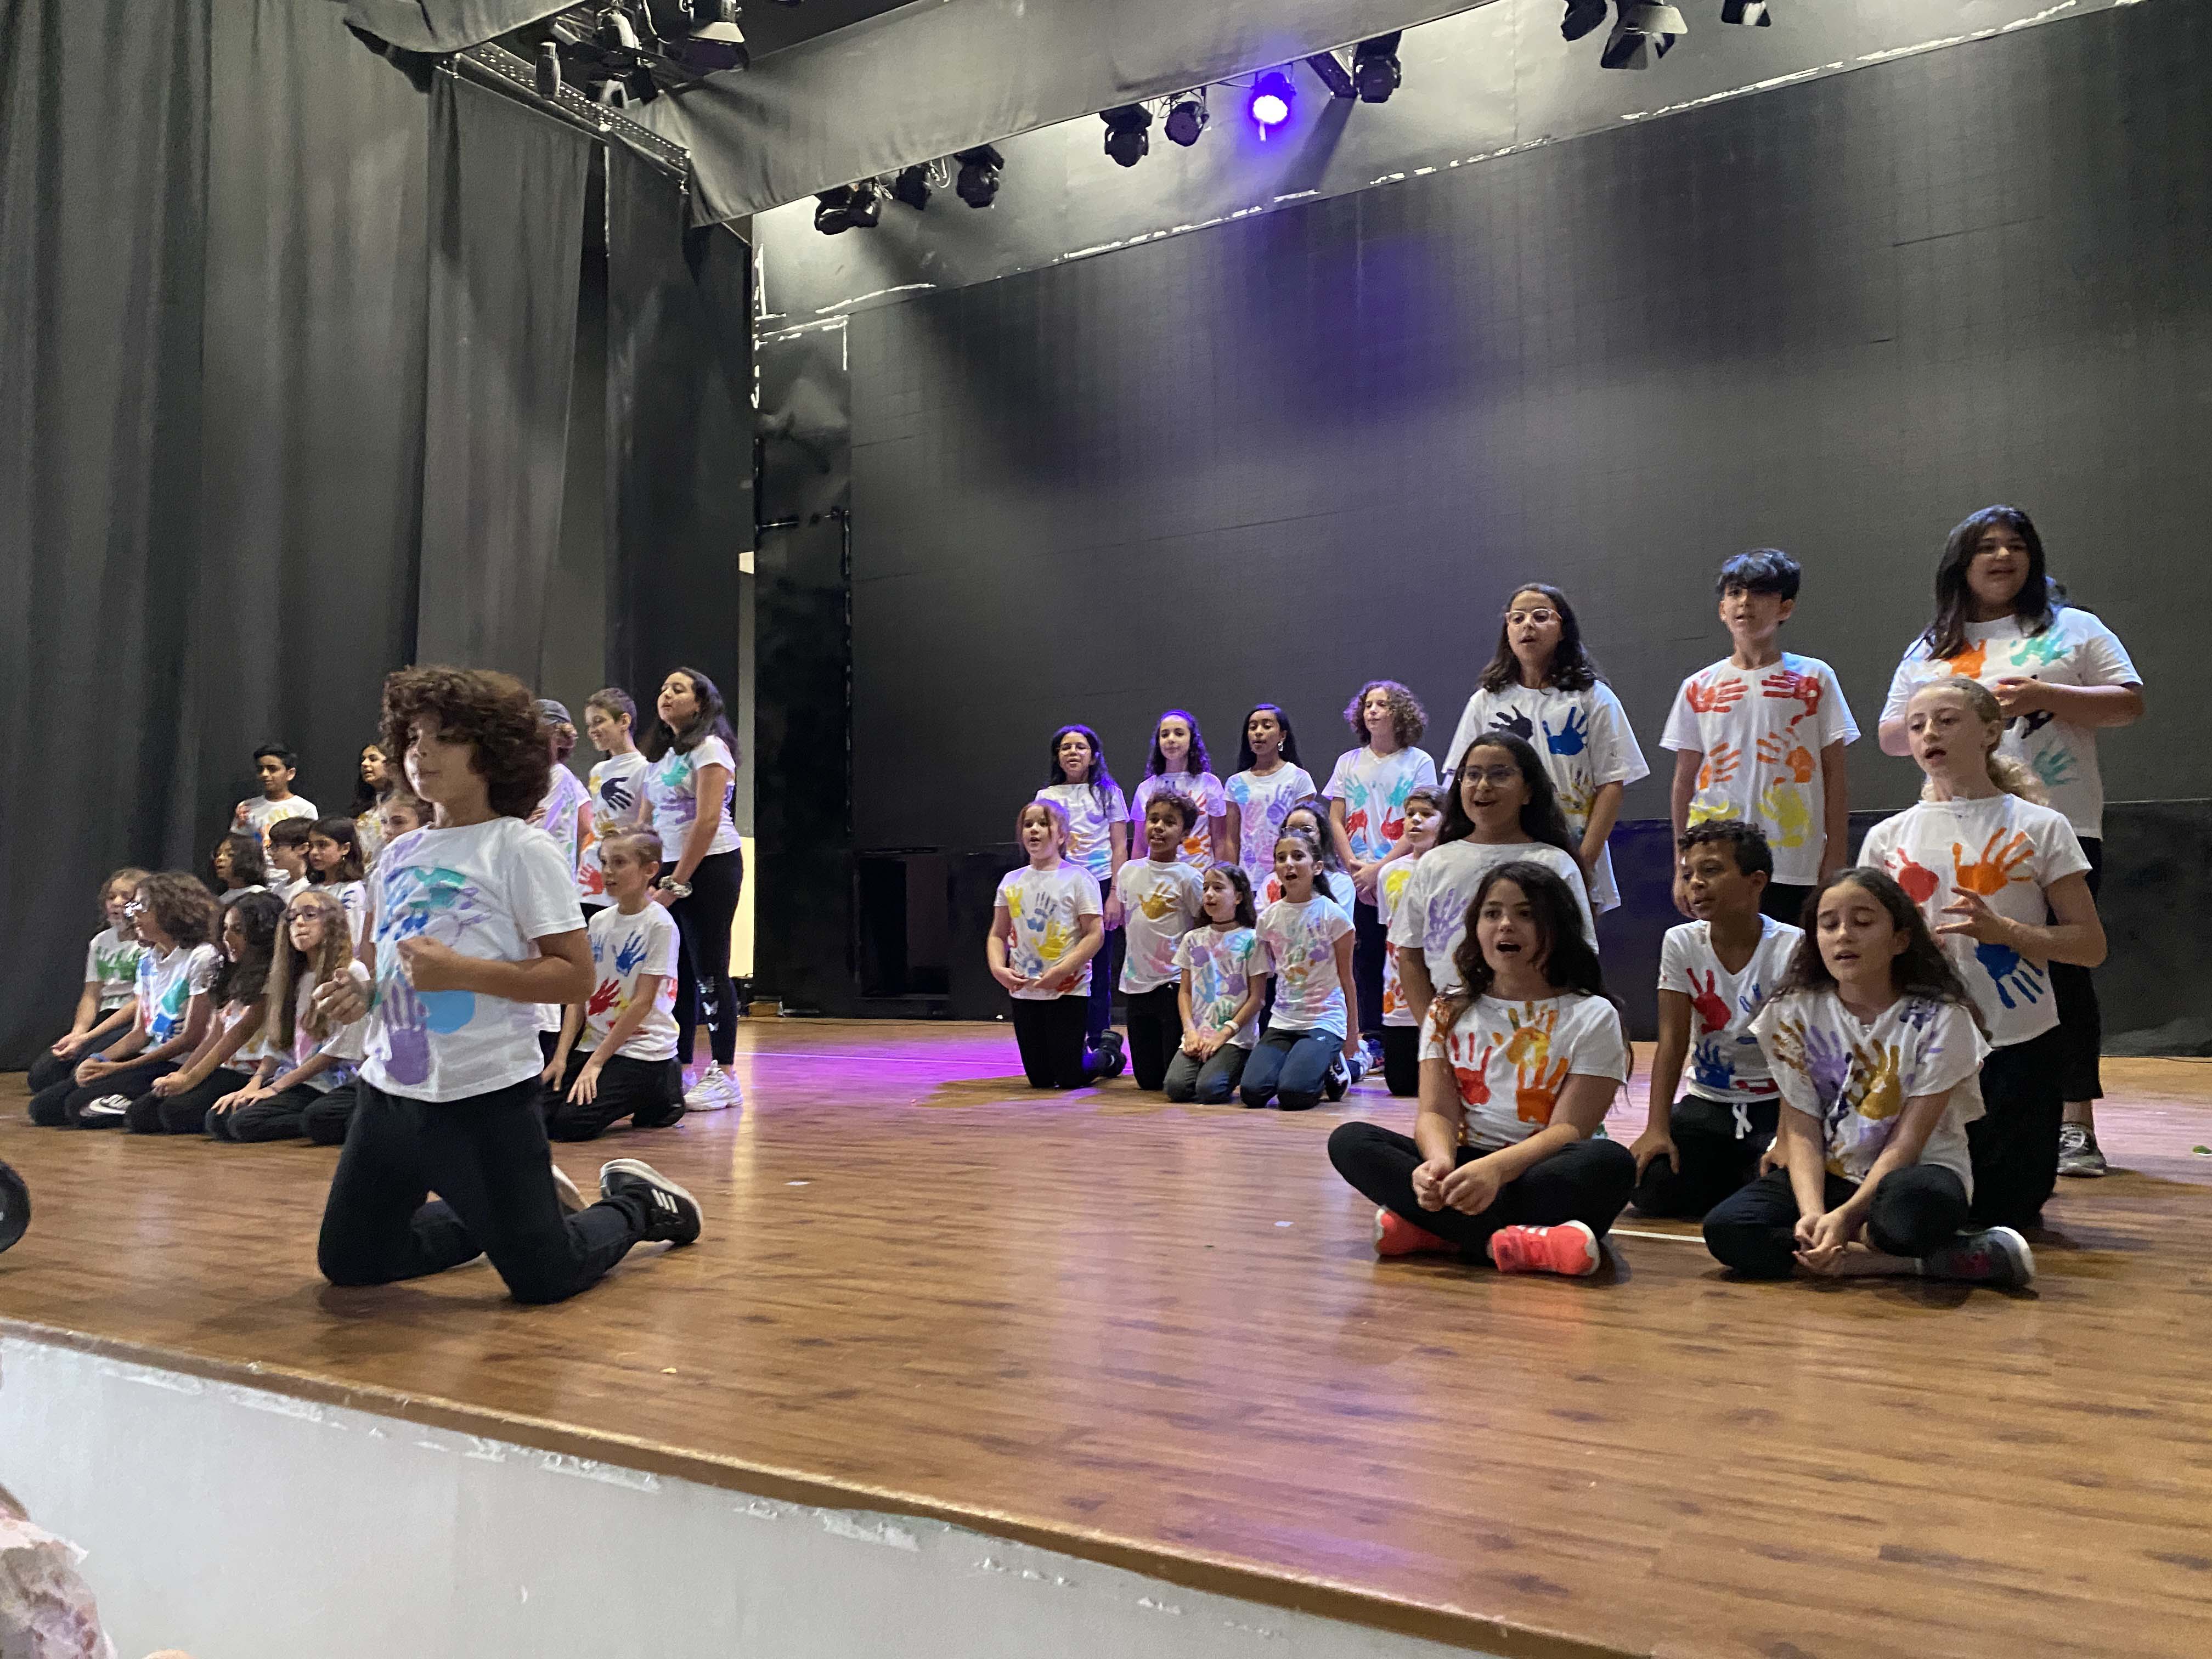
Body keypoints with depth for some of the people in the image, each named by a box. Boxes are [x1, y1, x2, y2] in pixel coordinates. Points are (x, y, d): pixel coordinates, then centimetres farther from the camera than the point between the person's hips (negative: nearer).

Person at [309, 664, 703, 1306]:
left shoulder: (521, 850, -10)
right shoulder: (398, 856, 9)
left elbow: (575, 976, -16)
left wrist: (462, 971, -24)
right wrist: (358, 986, -1)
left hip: (485, 1096, -7)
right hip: (389, 1090, 7)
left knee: (542, 1278, -6)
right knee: (347, 1263, 14)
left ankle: (635, 1203, 23)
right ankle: (483, 1218, 35)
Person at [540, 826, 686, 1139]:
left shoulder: (659, 924, -12)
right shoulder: (598, 922, 8)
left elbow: (642, 1003, -14)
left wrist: (596, 1062, -15)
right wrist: (562, 1056, -3)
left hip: (643, 1050, -6)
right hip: (594, 1041, 7)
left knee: (571, 1124, -19)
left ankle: (659, 1096, 5)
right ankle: (636, 1097, 13)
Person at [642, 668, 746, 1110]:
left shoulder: (708, 747, -7)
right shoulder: (660, 755, 17)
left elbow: (708, 820, -15)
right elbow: (646, 822, 17)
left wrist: (678, 883, -17)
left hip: (709, 866, -7)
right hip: (669, 870, 8)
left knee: (708, 971, -6)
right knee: (676, 971, 7)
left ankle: (724, 1077, 0)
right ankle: (680, 1070, 14)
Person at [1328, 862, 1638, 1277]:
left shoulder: (1592, 1017, 0)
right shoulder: (1449, 1013, 10)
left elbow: (1571, 1129, -11)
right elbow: (1437, 1113, -1)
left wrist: (1495, 1168, -31)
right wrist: (1440, 1161, -27)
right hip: (1467, 1163, 3)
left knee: (1611, 1162, -35)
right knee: (1349, 1141, -20)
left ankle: (1432, 1229, -33)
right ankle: (1505, 1242, -35)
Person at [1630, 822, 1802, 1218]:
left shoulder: (1791, 947, -14)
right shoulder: (1681, 943, -4)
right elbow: (1672, 1041, -7)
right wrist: (1656, 1129, -17)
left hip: (1774, 1103, -3)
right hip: (1707, 1101, 3)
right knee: (1648, 1184, -20)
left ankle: (1751, 1172, 7)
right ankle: (1734, 1174, 10)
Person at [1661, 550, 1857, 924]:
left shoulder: (1814, 679, 5)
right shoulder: (1698, 688, 9)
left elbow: (1834, 777, 4)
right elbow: (1685, 781, 11)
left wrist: (1834, 863, -1)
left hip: (1795, 871, -1)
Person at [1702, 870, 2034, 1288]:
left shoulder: (1940, 1019, -9)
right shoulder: (1795, 1013, -2)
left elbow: (1905, 1144, -13)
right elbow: (1801, 1131, -6)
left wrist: (1844, 1218, -25)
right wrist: (1812, 1213, -24)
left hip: (1914, 1172, -4)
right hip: (1828, 1175, 5)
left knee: (1910, 1206, -42)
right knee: (1725, 1229, -26)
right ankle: (1918, 1261, -22)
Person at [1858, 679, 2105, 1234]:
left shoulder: (2040, 828, -1)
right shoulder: (1888, 837, 5)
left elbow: (2090, 946, -2)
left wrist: (2004, 930, -18)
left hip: (2020, 1047, -2)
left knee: (1998, 1215, -2)